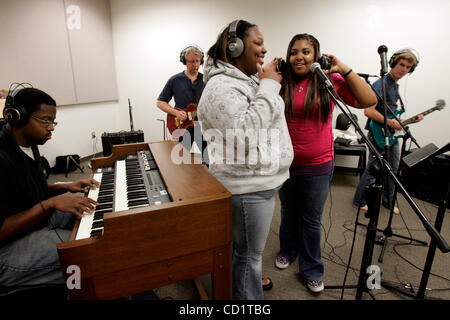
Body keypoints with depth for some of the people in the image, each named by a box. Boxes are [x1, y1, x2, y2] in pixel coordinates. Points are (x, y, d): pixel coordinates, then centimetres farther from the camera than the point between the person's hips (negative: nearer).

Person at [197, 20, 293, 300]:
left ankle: (249, 278, 51)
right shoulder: (221, 87, -17)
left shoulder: (248, 80, 14)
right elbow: (245, 131, -29)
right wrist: (268, 86, -21)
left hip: (263, 179, 10)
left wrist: (270, 83, 12)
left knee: (251, 248, 28)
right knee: (248, 252, 7)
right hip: (248, 185, -10)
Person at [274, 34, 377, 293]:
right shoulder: (283, 84, -1)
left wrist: (344, 70, -14)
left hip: (318, 166, -2)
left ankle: (312, 270, 33)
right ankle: (288, 252, 47)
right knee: (289, 213, 22)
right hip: (286, 163, 2)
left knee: (311, 221, 12)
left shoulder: (329, 81, -5)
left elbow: (369, 101, -10)